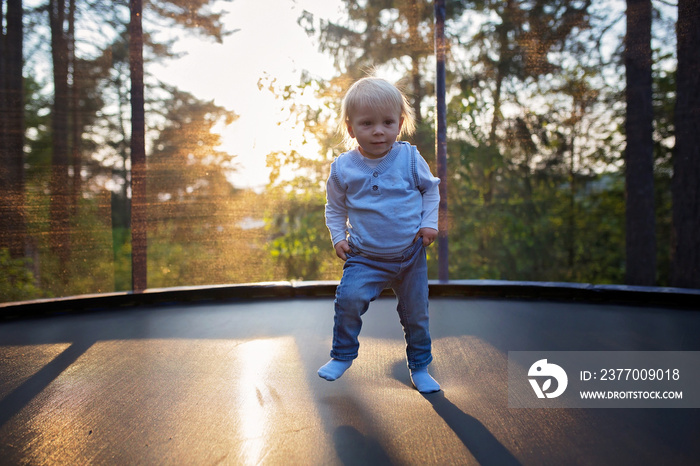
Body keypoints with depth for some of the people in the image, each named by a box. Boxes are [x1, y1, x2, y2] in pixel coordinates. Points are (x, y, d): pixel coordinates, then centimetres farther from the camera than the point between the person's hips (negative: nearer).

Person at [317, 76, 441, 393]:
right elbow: (335, 207, 8)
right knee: (349, 298, -21)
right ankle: (342, 355, 5)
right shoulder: (343, 168, -6)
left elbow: (430, 188, 10)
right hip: (365, 257, -1)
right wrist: (338, 237, -3)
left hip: (411, 254, 1)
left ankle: (419, 367, 33)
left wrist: (430, 222, -2)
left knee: (416, 313, 9)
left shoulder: (409, 157, -5)